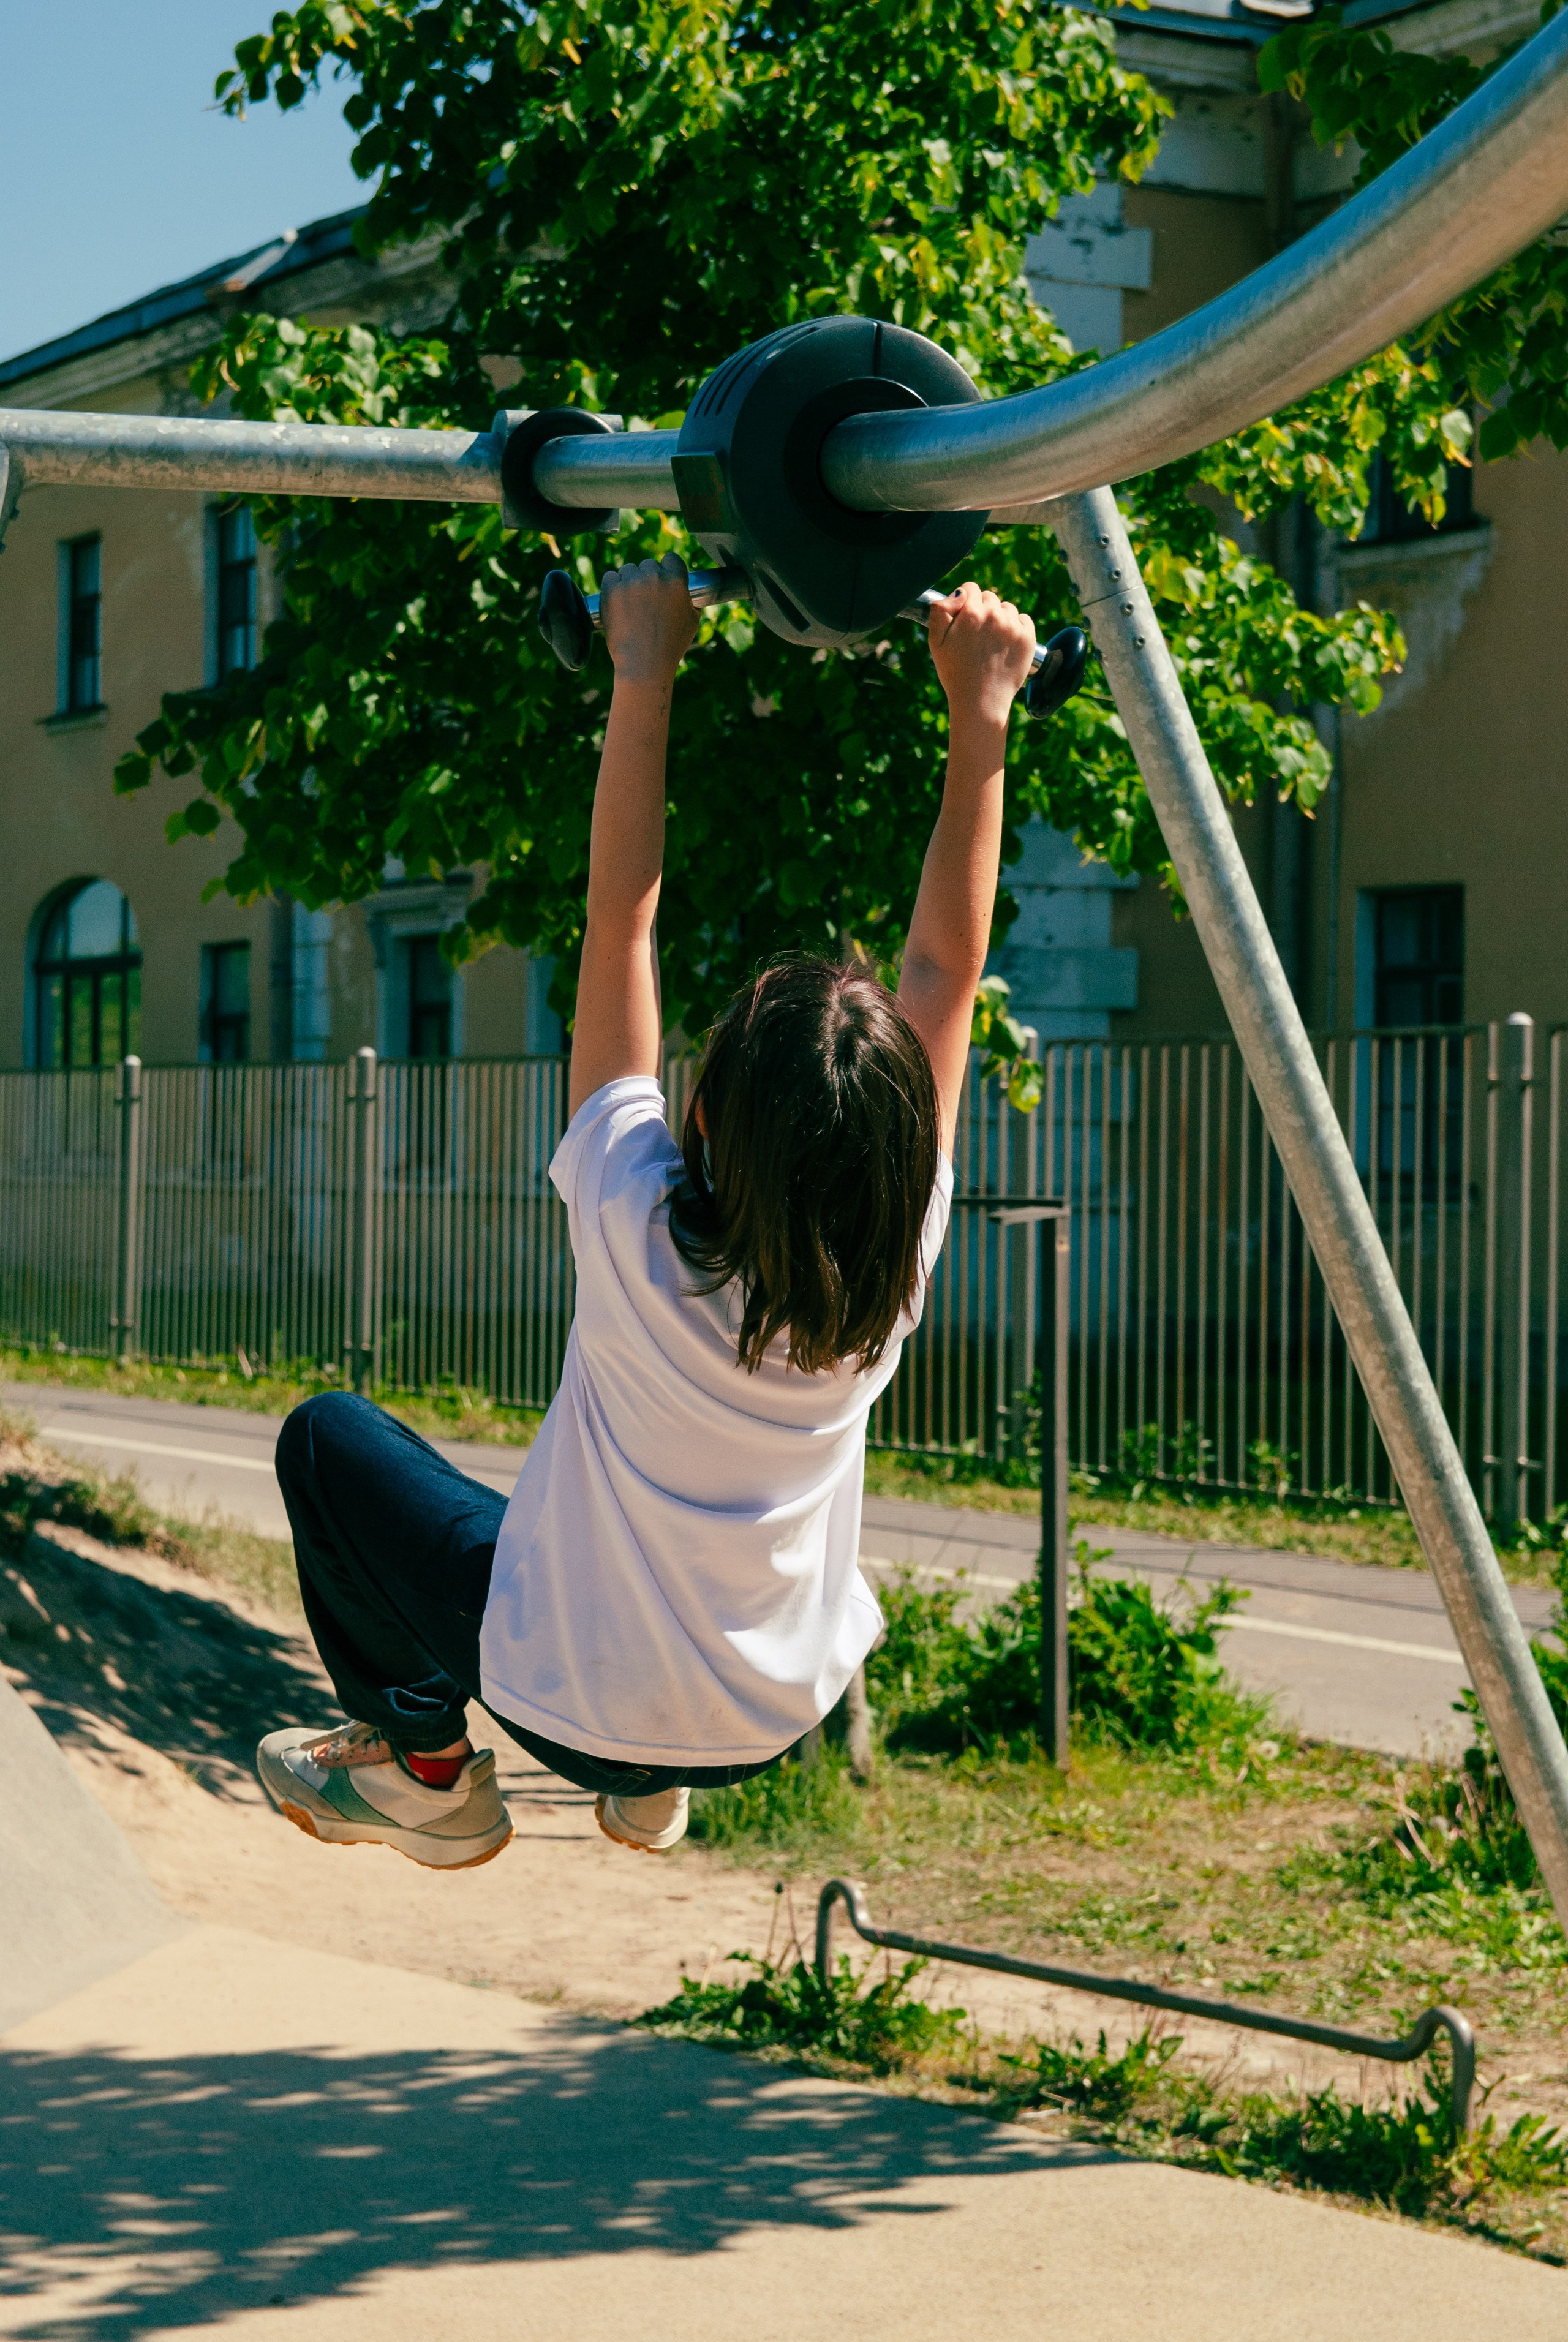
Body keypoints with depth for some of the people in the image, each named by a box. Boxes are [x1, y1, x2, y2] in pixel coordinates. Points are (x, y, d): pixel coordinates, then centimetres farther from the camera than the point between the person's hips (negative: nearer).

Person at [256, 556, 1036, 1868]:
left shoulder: (641, 1230, -28)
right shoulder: (893, 1268, -20)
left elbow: (622, 917, -23)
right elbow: (950, 962, -13)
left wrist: (645, 672, -19)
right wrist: (982, 711, -12)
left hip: (584, 1709, -4)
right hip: (776, 1723, 4)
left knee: (330, 1436, 15)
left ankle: (426, 1765, 19)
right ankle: (654, 1789, 30)